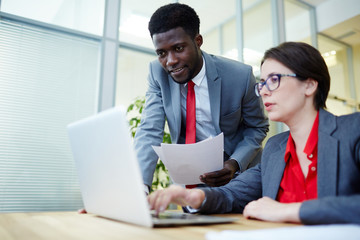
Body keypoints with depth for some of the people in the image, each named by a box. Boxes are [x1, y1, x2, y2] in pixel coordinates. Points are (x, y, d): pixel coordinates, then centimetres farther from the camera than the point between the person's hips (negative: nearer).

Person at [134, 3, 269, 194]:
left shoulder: (240, 75, -18)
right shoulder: (158, 73, -12)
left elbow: (258, 127, -5)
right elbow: (150, 131, -16)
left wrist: (235, 163, -22)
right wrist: (139, 187, -31)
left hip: (238, 169, -1)